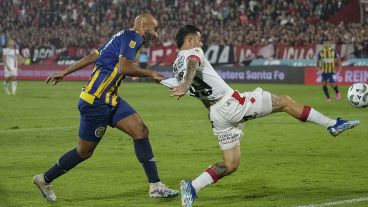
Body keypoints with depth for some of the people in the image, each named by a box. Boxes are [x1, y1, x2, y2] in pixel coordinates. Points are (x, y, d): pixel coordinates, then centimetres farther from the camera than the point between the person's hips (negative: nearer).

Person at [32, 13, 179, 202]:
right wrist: (151, 73, -13)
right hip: (95, 102, -10)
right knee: (85, 151, 4)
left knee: (141, 131, -2)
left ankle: (155, 186, -3)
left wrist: (64, 73, 24)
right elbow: (124, 67, -26)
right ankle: (45, 180, 22)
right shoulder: (132, 37, -11)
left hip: (110, 101, 10)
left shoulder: (122, 37, 17)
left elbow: (92, 56, 20)